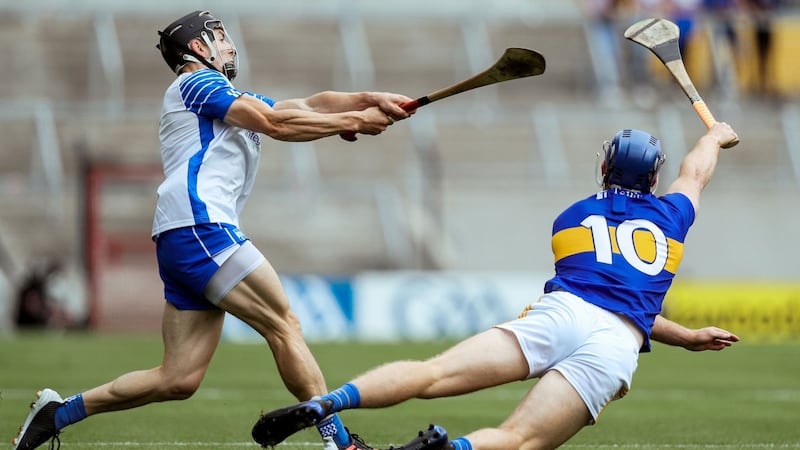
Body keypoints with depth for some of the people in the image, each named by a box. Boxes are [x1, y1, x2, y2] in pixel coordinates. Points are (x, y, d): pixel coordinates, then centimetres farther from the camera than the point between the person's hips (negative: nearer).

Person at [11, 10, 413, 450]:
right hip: (198, 227, -10)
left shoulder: (230, 97, 31)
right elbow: (276, 123, -7)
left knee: (179, 380, 3)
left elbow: (306, 105, 21)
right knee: (285, 326, -12)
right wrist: (354, 121, -3)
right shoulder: (196, 83, 3)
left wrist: (368, 100, 6)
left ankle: (58, 412, 9)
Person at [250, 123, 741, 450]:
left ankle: (323, 403, -36)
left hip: (561, 312, 1)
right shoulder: (669, 214, 28)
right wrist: (716, 137, 73)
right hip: (617, 344, -1)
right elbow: (695, 174, 52)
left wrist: (690, 337, 42)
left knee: (431, 374, -13)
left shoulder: (571, 218, 31)